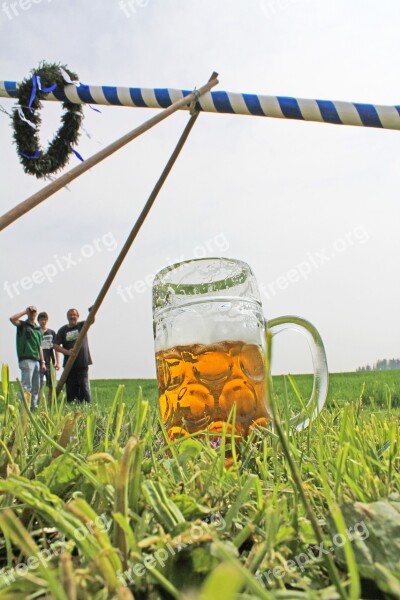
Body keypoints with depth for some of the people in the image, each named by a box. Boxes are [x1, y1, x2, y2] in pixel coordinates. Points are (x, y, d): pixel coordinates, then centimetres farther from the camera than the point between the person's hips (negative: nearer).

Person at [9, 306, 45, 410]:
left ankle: (34, 407, 14)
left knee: (36, 387, 9)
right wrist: (25, 311, -9)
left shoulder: (39, 330, 21)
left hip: (36, 360, 7)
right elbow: (12, 318, -19)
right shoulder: (22, 325, 4)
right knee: (26, 386, -11)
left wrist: (42, 362, 15)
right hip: (26, 359, -7)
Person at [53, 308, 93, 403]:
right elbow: (55, 345, 2)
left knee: (84, 387, -3)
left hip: (83, 364, -1)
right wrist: (67, 352, -13)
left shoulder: (82, 325, 6)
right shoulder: (63, 330, 7)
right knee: (71, 388, 4)